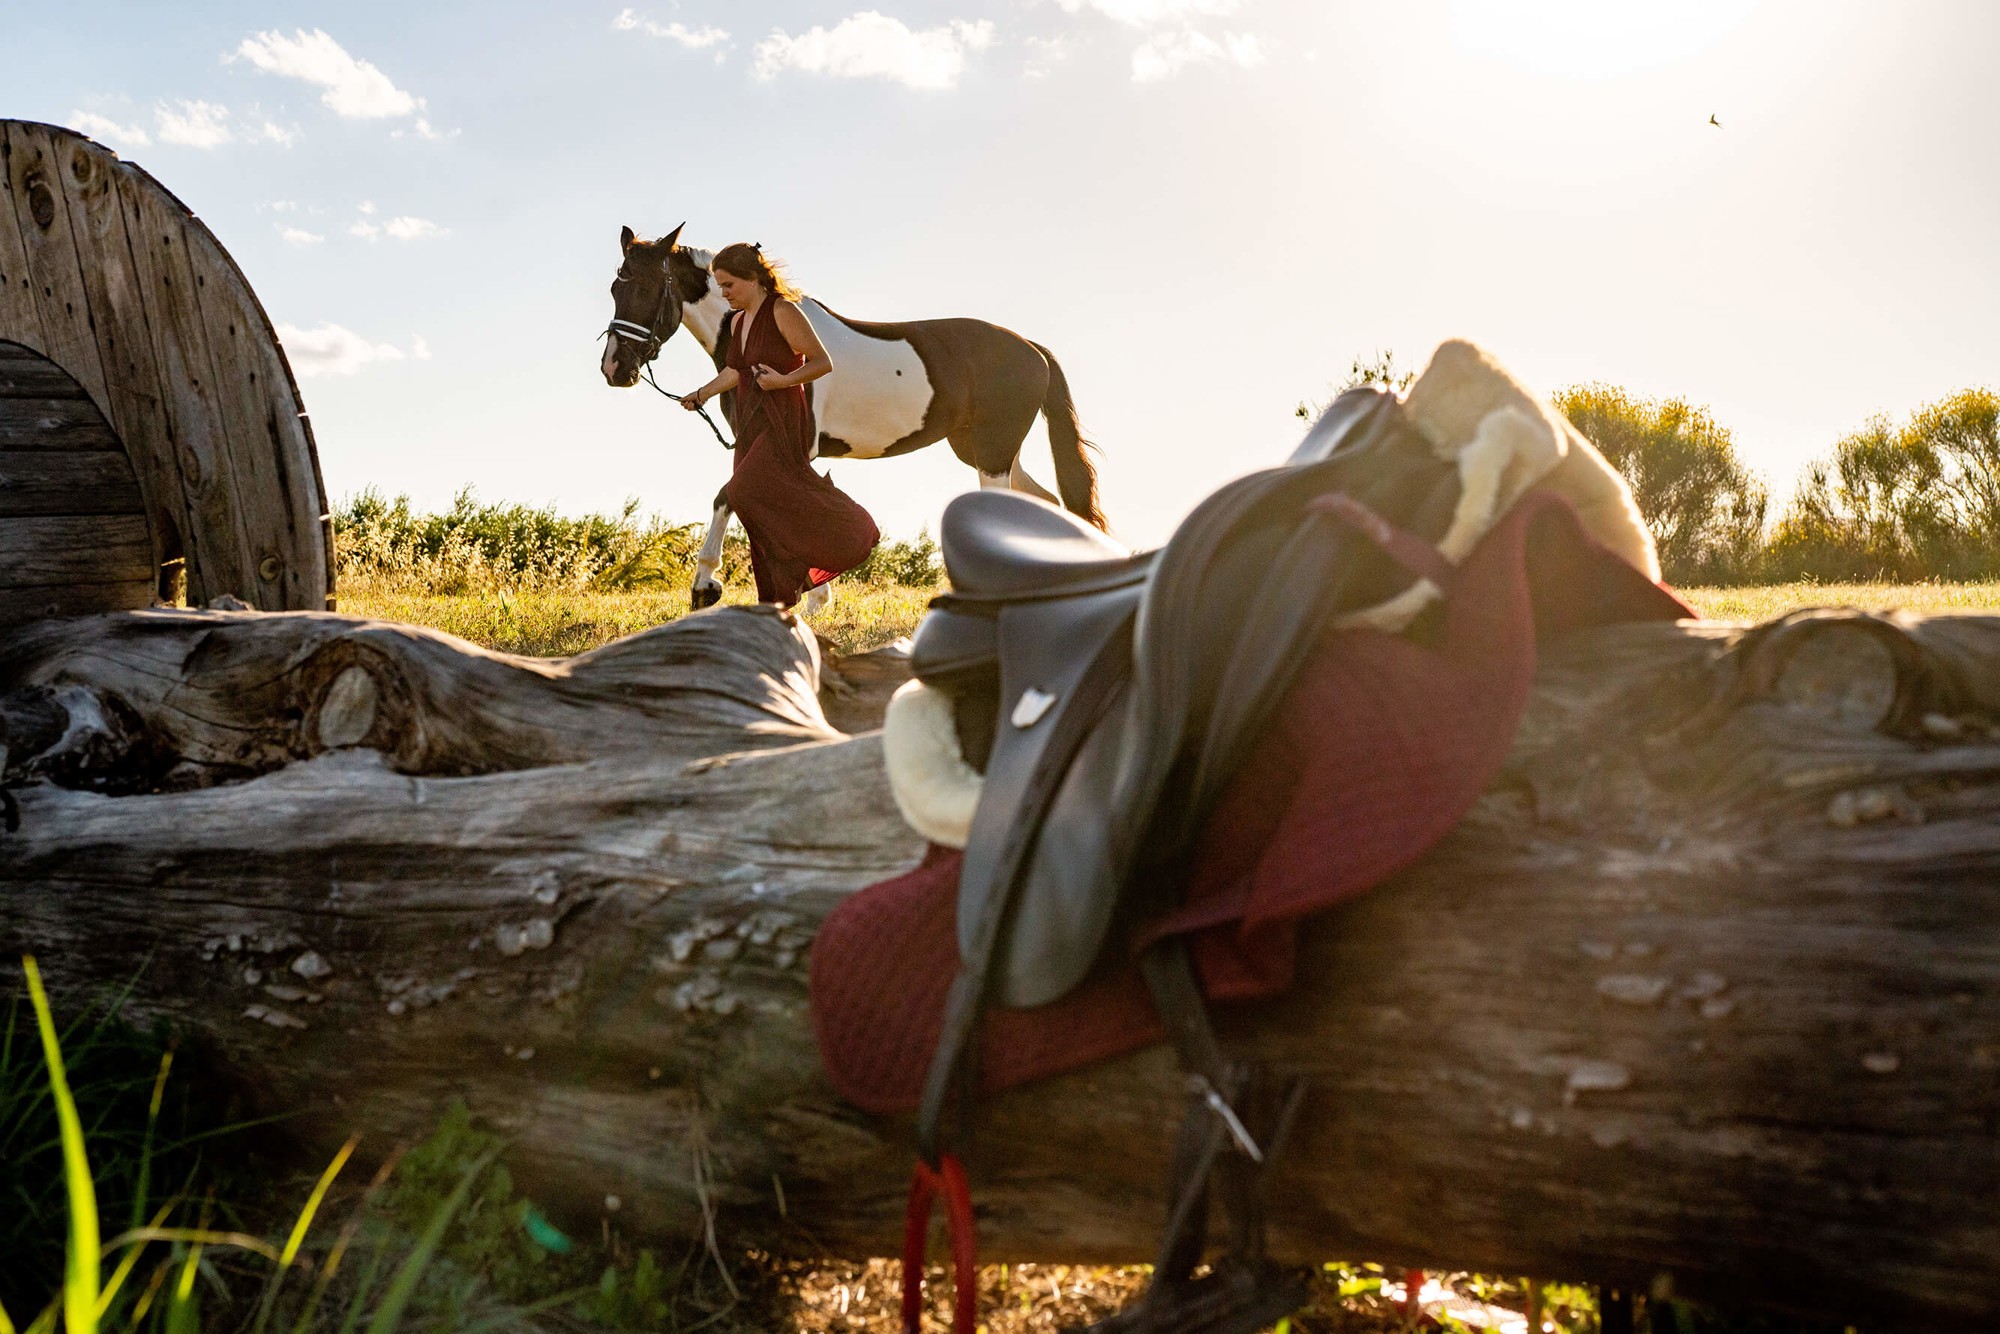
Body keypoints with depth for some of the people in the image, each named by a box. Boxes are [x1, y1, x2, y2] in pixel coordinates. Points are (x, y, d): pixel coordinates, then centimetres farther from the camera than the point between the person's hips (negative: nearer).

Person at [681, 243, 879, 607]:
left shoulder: (783, 312, -12)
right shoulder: (737, 322, 12)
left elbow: (823, 362, -12)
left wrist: (784, 380, -23)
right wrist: (701, 394, 23)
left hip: (783, 423, -8)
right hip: (750, 424, 8)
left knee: (747, 492, -22)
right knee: (764, 512, 6)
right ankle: (777, 602, 13)